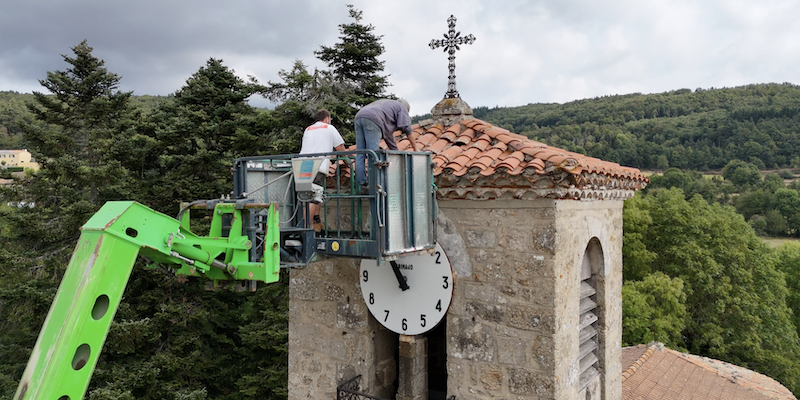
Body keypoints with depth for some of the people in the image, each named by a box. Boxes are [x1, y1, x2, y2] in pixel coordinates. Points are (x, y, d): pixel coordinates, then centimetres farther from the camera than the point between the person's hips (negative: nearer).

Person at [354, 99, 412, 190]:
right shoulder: (401, 107, 19)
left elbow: (387, 133, 39)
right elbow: (407, 128, 6)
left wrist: (396, 151, 39)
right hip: (371, 120, -8)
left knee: (360, 155, 3)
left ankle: (362, 185, 0)